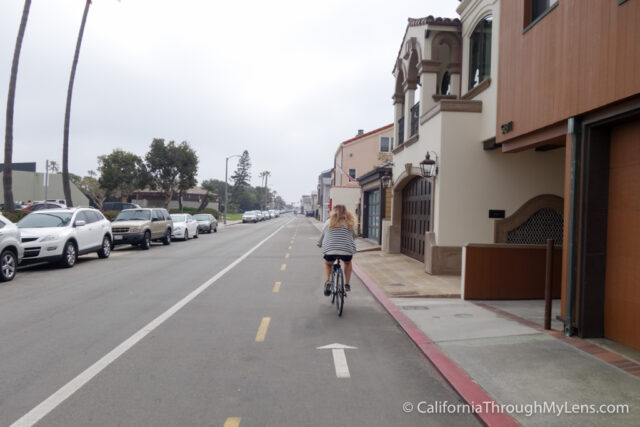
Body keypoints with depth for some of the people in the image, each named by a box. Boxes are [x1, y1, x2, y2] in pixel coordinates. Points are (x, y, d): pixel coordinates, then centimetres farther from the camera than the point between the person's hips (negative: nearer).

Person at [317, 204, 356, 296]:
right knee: (348, 263, 34)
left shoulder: (329, 222, 12)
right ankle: (347, 284, 27)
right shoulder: (349, 223, 13)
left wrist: (320, 244, 39)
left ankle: (327, 281, 8)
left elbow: (322, 236, 18)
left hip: (330, 250, 0)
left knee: (327, 264, 32)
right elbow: (353, 236, 21)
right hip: (347, 250, 0)